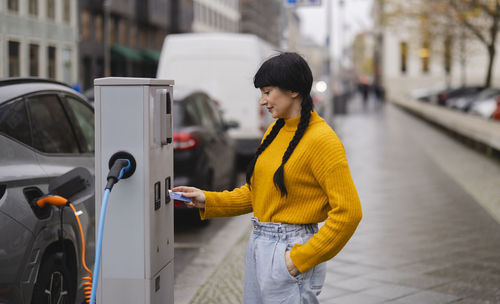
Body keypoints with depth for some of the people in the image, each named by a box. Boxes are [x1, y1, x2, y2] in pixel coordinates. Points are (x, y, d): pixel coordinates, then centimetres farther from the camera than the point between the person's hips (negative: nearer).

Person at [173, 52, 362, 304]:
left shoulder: (321, 139, -15)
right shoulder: (274, 131, 10)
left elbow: (348, 212, -18)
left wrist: (301, 259, -17)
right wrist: (207, 200, 6)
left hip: (289, 252, -8)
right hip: (258, 246, 8)